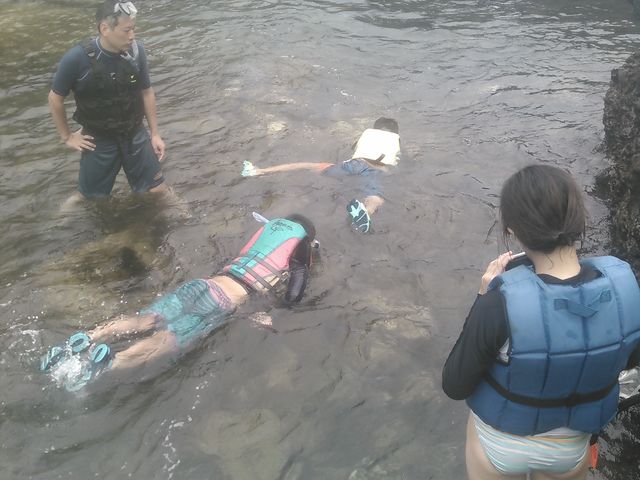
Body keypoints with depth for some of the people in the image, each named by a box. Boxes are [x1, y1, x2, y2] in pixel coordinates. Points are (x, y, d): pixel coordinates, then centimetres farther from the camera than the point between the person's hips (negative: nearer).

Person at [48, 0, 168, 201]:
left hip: (135, 134, 2)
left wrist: (155, 133, 4)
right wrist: (67, 136, -1)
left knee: (158, 189, 8)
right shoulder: (77, 58, -23)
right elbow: (55, 98, -7)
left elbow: (146, 92, 1)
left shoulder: (136, 51, -14)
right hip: (99, 140, -2)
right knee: (88, 197, 13)